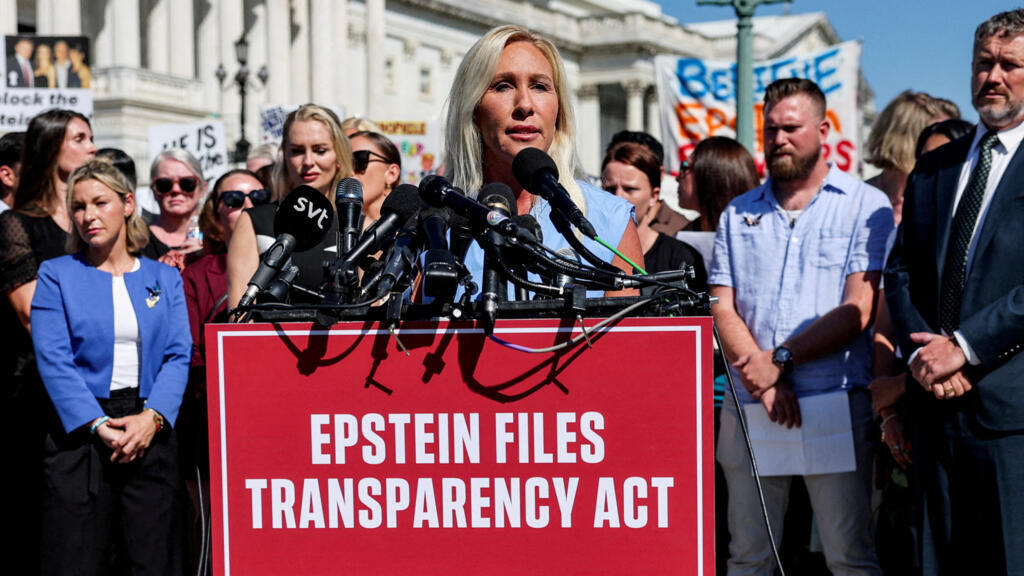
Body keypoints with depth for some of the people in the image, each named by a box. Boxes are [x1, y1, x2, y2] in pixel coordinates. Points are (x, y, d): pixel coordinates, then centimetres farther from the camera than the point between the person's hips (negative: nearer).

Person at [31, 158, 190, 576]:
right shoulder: (57, 275, 5)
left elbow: (178, 355, 3)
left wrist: (151, 418, -14)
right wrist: (98, 425, -16)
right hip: (81, 433, -2)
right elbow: (54, 360, -5)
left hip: (151, 430, 2)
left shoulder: (164, 278, 12)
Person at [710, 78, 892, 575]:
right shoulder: (738, 215, 15)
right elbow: (723, 310, 7)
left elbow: (857, 310, -5)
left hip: (835, 404, -3)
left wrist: (780, 358, -10)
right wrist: (764, 381, -8)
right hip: (748, 406, 3)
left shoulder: (866, 206, 4)